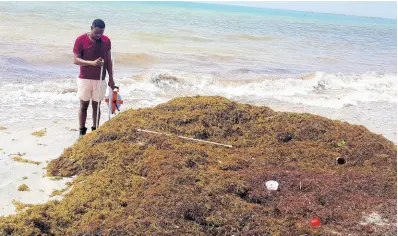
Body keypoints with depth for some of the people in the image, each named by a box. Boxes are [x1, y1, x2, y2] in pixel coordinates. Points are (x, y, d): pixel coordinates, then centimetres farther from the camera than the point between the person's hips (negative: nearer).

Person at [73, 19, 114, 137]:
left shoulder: (106, 41, 0)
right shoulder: (81, 40, -10)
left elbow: (108, 60, 8)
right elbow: (76, 60, -13)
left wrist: (111, 78, 7)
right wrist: (92, 63, -28)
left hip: (100, 80, 2)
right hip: (84, 79, -2)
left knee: (96, 105, 8)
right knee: (84, 105, 6)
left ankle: (95, 131, 18)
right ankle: (82, 132, 15)